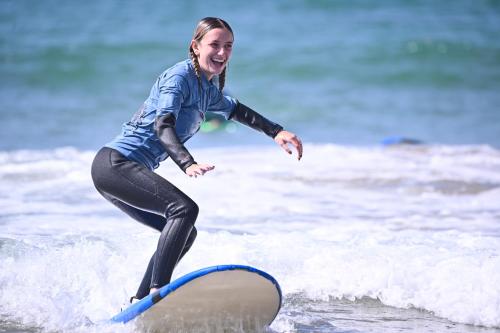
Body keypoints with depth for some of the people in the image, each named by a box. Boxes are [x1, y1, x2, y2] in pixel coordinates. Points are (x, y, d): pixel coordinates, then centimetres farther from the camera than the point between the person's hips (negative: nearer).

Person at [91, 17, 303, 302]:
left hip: (126, 171, 10)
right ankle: (158, 292, -32)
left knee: (184, 233, 11)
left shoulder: (207, 89, 16)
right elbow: (163, 125, -28)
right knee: (185, 209, -26)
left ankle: (139, 303, 14)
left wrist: (276, 132, 32)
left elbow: (235, 110, 38)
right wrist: (188, 164, -43)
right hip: (115, 162, -10)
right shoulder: (180, 76, -13)